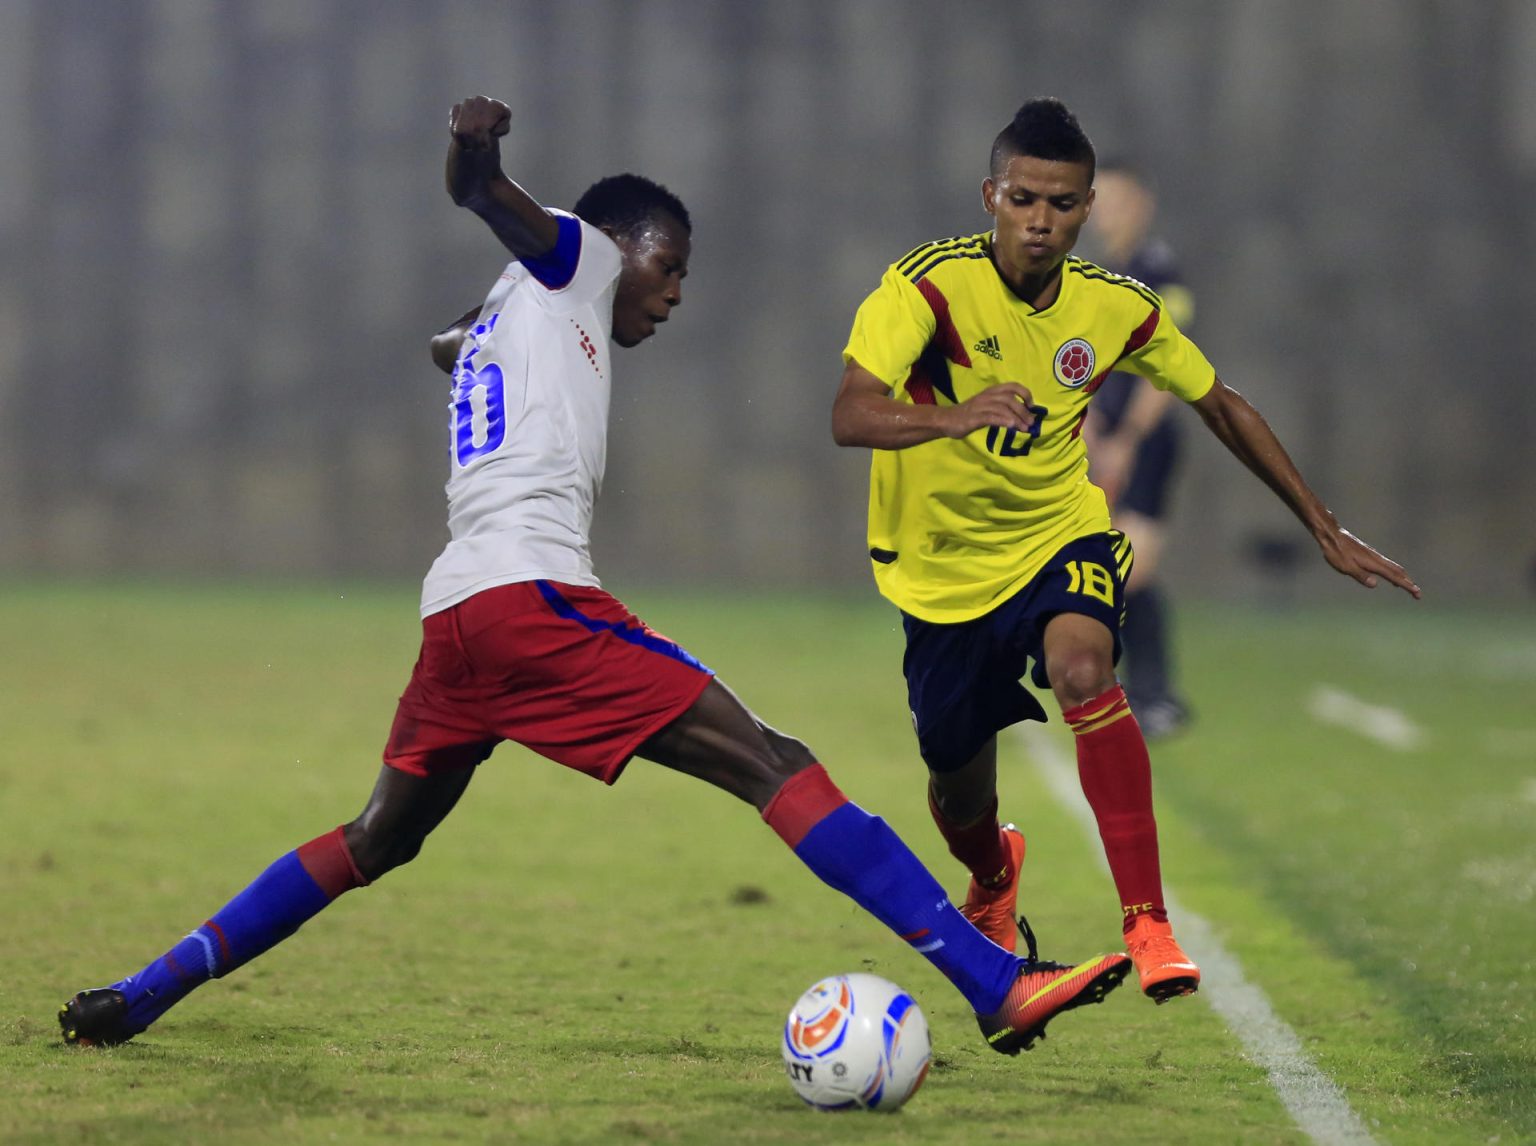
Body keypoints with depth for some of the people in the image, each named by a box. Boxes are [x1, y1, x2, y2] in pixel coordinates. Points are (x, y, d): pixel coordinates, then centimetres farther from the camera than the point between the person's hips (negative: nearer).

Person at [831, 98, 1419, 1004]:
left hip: (1060, 540, 1)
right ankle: (993, 878, 49)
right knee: (960, 794, 9)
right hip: (944, 568, -1)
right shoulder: (932, 285, -20)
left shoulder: (1115, 308, -8)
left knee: (1081, 668, -33)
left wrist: (1326, 530, 9)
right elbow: (852, 416, -33)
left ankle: (1148, 921, -30)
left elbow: (1222, 406, 8)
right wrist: (950, 419, -54)